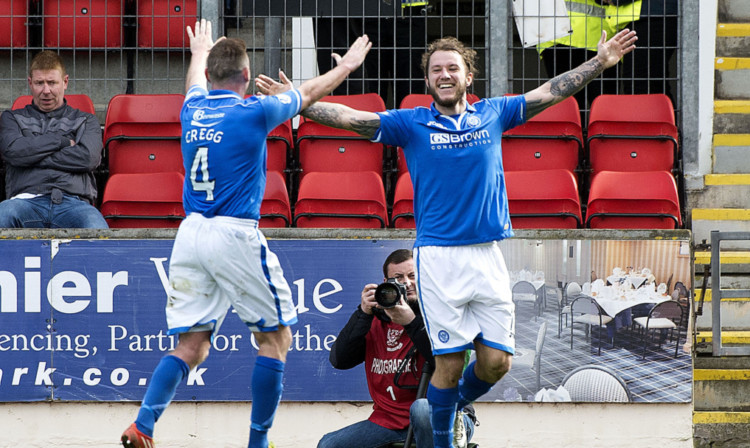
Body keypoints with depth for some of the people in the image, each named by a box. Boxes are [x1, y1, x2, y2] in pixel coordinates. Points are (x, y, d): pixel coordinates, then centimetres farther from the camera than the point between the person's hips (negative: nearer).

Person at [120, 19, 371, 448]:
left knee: (192, 345, 5)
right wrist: (346, 65, 31)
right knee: (275, 337, 8)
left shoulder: (193, 109, 9)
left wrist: (200, 54, 58)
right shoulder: (254, 113, -6)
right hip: (235, 235, -6)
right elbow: (309, 93, 12)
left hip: (190, 233, 6)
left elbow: (196, 81, 35)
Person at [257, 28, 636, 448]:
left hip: (489, 254, 3)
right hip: (438, 256, -3)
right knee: (450, 362, -5)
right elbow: (351, 118, -4)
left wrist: (601, 62, 9)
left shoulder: (493, 114, 9)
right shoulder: (412, 124, 3)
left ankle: (460, 404, 30)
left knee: (497, 361, 0)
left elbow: (552, 92, 12)